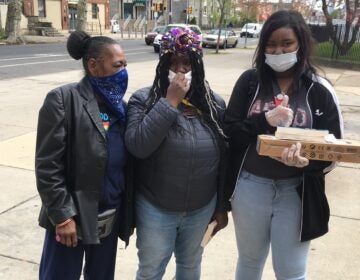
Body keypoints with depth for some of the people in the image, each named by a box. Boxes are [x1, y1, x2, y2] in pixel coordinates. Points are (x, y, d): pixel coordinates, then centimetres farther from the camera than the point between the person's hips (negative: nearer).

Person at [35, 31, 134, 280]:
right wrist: (62, 215, -16)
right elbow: (47, 165, -15)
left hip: (111, 217, 6)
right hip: (72, 217, -5)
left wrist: (128, 212, 7)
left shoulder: (118, 105, 5)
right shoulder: (63, 100, -13)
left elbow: (127, 162, 8)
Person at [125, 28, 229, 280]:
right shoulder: (143, 100, -10)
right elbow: (137, 146, -26)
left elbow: (224, 159, 4)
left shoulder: (215, 104, -2)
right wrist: (170, 102, -24)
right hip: (156, 209, -2)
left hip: (202, 208, 3)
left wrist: (222, 206, 7)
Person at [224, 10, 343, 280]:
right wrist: (265, 121, -21)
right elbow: (229, 131, -5)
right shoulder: (250, 81, -2)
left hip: (296, 192, -1)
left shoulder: (320, 90, -5)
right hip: (250, 186, 2)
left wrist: (306, 161, -26)